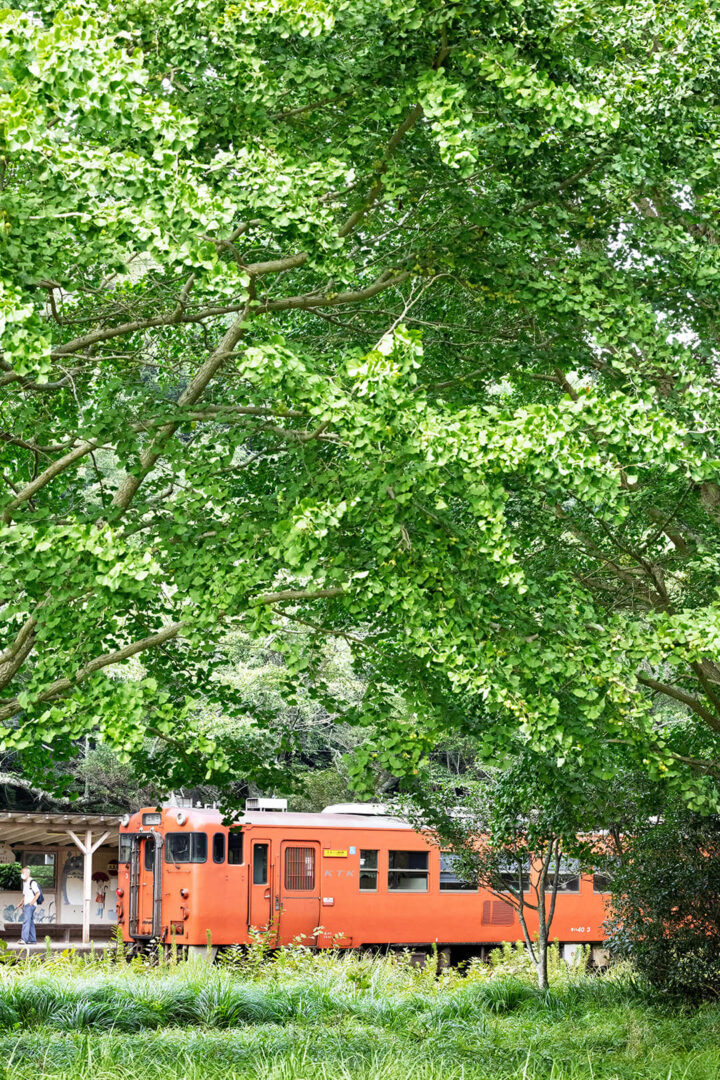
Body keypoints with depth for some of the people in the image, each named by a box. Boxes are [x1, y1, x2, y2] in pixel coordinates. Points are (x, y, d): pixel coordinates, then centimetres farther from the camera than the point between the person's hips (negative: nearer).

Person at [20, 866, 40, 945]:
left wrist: (32, 902, -20)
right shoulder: (24, 883, 19)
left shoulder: (32, 883, -9)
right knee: (30, 922, 10)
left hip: (30, 905, -9)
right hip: (25, 905, 9)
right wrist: (22, 902, 16)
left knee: (26, 921, -18)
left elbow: (38, 893, -15)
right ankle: (32, 940, 12)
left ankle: (24, 939, -27)